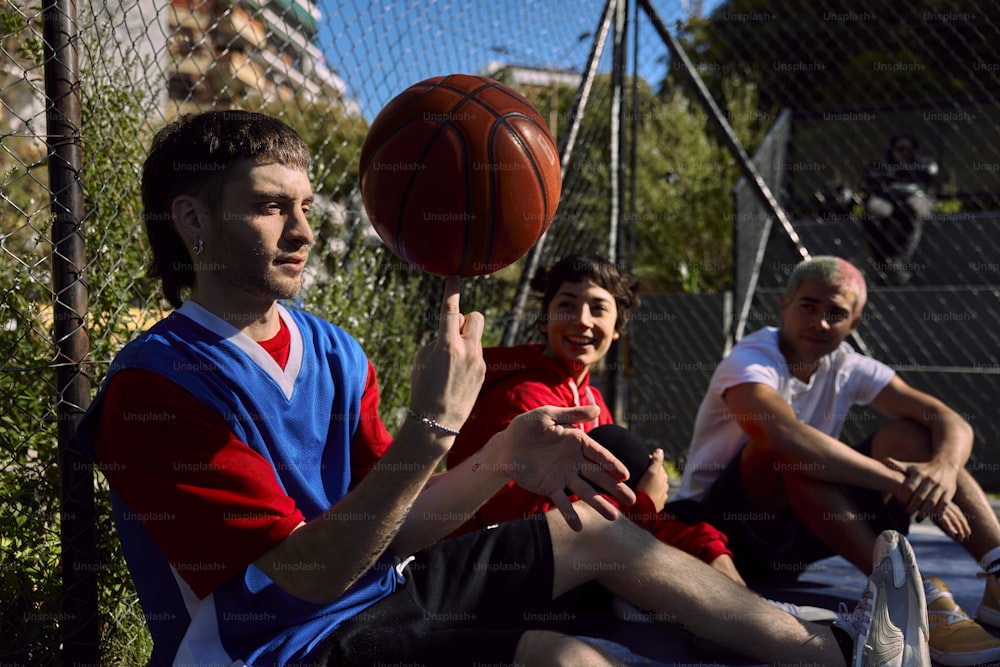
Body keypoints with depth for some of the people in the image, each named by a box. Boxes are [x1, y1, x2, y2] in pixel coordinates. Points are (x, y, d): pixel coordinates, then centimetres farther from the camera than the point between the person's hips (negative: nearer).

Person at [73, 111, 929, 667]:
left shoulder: (333, 352, 3)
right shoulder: (159, 385, -21)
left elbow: (393, 525, 0)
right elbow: (311, 574, -26)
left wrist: (506, 454, -16)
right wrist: (432, 427, -34)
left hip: (376, 586, 8)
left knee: (595, 532, 7)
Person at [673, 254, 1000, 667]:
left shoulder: (847, 367, 1)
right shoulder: (749, 362, -18)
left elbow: (952, 423, -7)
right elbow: (786, 435, -41)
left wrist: (943, 467, -31)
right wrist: (899, 482, -41)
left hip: (800, 533, 6)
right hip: (722, 526, -6)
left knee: (908, 433, -10)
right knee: (790, 448, -35)